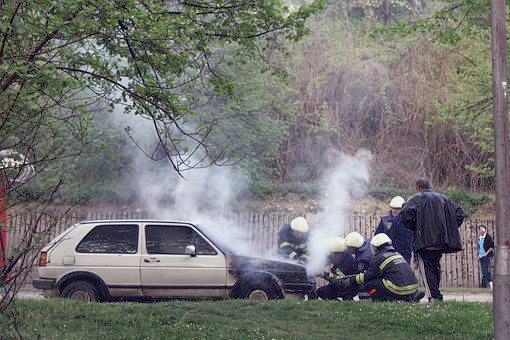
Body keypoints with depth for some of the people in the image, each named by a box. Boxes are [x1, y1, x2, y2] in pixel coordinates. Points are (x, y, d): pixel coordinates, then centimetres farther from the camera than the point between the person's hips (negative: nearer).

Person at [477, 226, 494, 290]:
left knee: (486, 271, -13)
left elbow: (492, 246, -10)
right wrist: (479, 253, 12)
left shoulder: (488, 237, -8)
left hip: (486, 256, -8)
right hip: (481, 256, 8)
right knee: (484, 271, 8)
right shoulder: (479, 238, 12)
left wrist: (486, 253, -14)